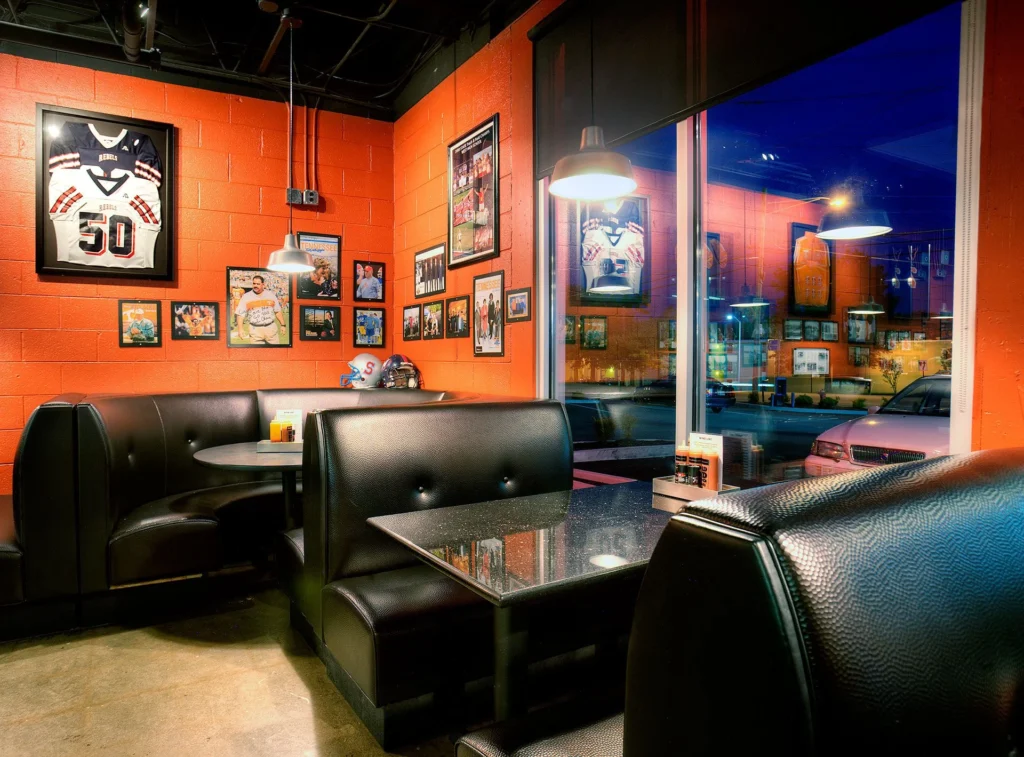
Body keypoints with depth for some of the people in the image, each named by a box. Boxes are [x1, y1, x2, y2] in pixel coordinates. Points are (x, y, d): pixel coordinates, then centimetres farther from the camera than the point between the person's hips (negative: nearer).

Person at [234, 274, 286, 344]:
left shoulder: (271, 295, 8)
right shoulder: (246, 297, 2)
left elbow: (277, 311, 13)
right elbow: (240, 314, -1)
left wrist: (283, 325, 6)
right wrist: (240, 329, -11)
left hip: (271, 327, 2)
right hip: (255, 330, -2)